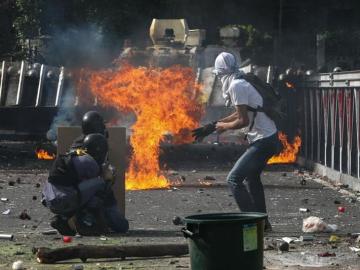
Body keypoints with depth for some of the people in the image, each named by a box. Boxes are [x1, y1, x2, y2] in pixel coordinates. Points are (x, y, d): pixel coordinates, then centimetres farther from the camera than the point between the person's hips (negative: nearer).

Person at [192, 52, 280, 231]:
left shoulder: (236, 86, -17)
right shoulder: (240, 84, 12)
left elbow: (243, 121, -20)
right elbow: (240, 114, 23)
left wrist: (222, 126, -2)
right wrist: (212, 127, 25)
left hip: (263, 141, -10)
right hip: (269, 138, 10)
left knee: (234, 179, -9)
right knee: (251, 177, 24)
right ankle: (262, 221, 28)